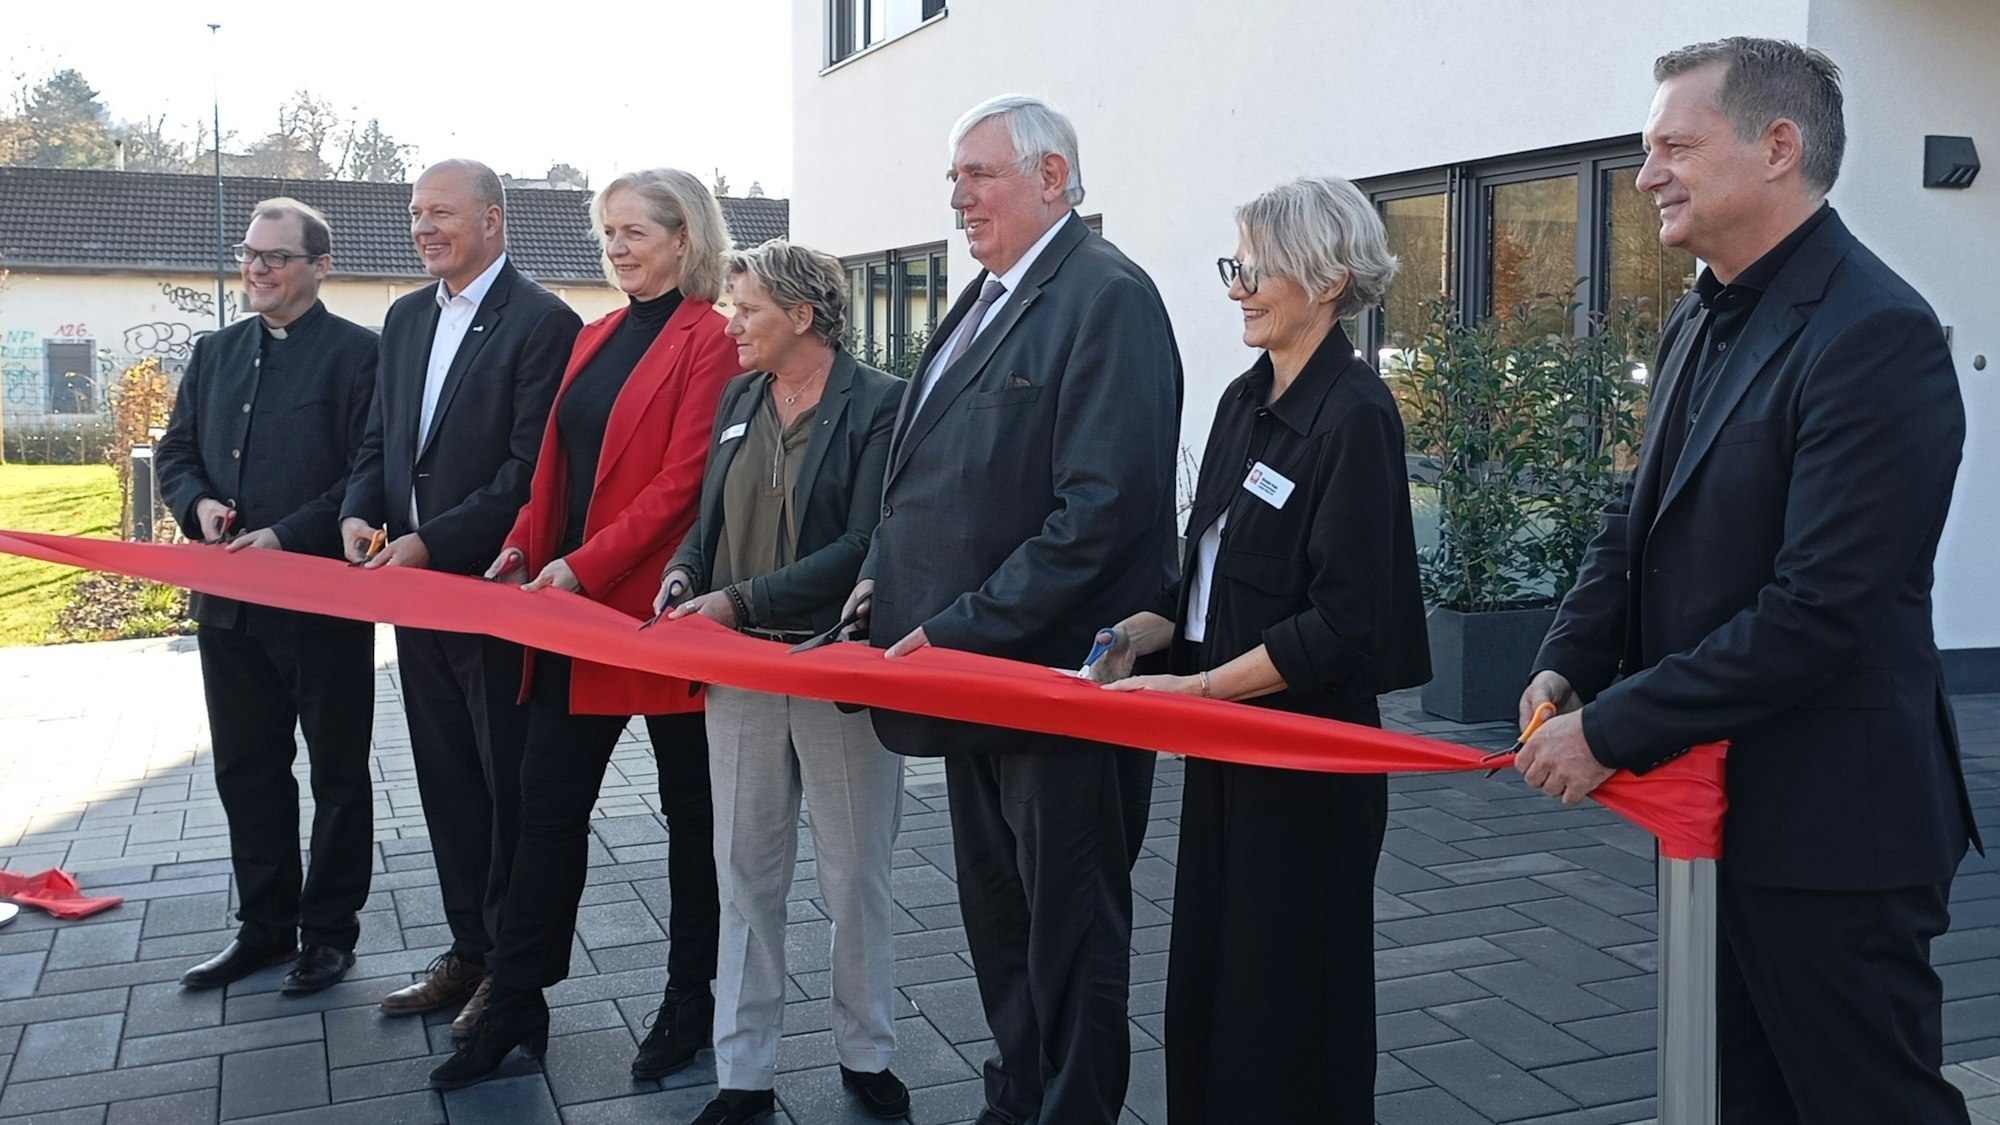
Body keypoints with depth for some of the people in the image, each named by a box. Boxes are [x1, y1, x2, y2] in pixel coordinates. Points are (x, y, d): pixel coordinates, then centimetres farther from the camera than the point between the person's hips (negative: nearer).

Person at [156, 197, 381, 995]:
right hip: (228, 599, 7)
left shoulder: (356, 353, -8)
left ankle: (330, 930, 20)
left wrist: (288, 536, -21)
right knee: (247, 771, 14)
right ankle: (265, 926, 28)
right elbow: (175, 451, 15)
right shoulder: (215, 352, 13)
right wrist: (199, 504, -6)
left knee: (337, 772, 8)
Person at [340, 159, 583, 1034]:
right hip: (417, 588, 8)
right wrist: (359, 512, -3)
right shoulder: (407, 318, 13)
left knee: (509, 785, 5)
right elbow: (380, 440, 17)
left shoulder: (542, 323, -12)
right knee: (446, 781, 16)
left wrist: (431, 542, -21)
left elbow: (533, 469, -18)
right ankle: (468, 951, 29)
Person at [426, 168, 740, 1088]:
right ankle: (514, 1009, 19)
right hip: (569, 602, 7)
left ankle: (690, 1004, 23)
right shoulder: (594, 337, 15)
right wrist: (524, 548, 0)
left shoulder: (709, 338, -9)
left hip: (658, 606, -7)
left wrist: (584, 565, -20)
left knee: (691, 809, 8)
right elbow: (555, 464, 15)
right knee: (548, 807, 9)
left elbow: (683, 479, -17)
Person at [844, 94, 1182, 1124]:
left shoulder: (1108, 297, -15)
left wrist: (962, 630, -21)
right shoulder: (988, 297, 14)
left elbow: (1103, 509, -23)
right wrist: (884, 577, 3)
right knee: (997, 918, 20)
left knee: (1068, 933, 6)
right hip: (973, 671, 9)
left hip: (1059, 672, -9)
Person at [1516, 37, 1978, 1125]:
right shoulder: (1696, 322, 9)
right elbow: (1638, 518, 14)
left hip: (1826, 827, -9)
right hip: (1710, 806, 9)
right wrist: (1566, 665, -2)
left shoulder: (1875, 333, -19)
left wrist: (1615, 729, -20)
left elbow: (1821, 611, -24)